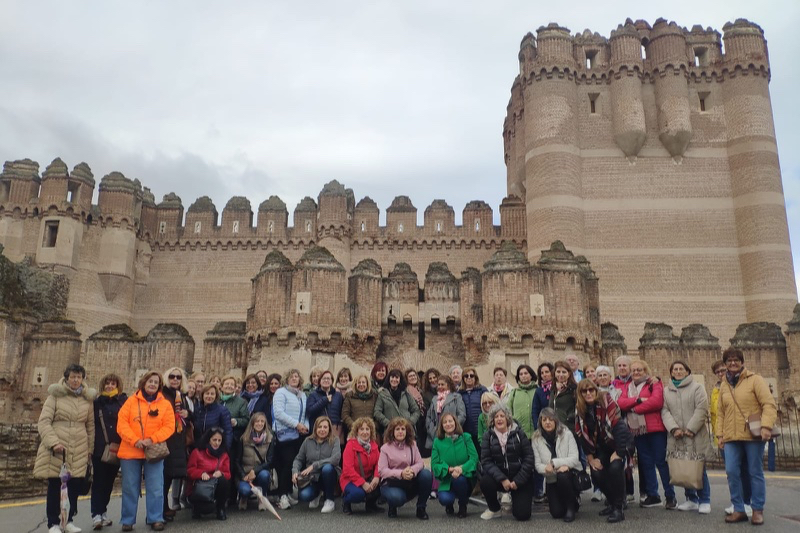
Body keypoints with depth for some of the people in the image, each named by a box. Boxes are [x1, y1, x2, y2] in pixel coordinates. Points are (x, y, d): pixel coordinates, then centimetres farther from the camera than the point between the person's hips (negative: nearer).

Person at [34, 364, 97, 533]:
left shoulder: (88, 398, 8)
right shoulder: (55, 395, -2)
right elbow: (44, 421, -7)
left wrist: (90, 449, 13)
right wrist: (53, 442, -19)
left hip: (79, 450, 3)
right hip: (57, 448, -3)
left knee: (75, 485, 5)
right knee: (55, 485, 2)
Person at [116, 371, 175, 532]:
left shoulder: (165, 404, 4)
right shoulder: (131, 401, 3)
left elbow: (169, 426, -2)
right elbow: (122, 423, -4)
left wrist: (152, 439, -16)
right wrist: (135, 440, -16)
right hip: (130, 451, 0)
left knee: (155, 488, 0)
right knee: (130, 488, 7)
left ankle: (156, 519, 9)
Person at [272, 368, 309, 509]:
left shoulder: (303, 395, 18)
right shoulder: (281, 392, -1)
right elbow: (278, 413, -12)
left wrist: (305, 426, -1)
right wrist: (296, 424, -14)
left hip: (299, 434, 6)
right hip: (285, 434, -6)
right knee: (287, 463, -13)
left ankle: (288, 493, 16)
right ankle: (283, 496, -9)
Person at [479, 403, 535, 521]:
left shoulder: (519, 433, -5)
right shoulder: (488, 435, -3)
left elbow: (529, 458, -7)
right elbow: (486, 461, -9)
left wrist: (518, 481, -14)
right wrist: (502, 479, -22)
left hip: (519, 478, -1)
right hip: (499, 477, 1)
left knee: (522, 514, -14)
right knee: (485, 481, -31)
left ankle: (514, 499, 24)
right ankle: (495, 509, 0)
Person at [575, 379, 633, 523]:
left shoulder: (607, 401, -21)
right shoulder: (579, 409, -7)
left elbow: (618, 426, -23)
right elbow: (582, 435, -4)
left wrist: (618, 452, -24)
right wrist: (591, 458, -6)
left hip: (618, 443, -4)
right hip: (600, 447, 5)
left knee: (615, 468, -26)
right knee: (597, 475, -9)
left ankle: (619, 507, -13)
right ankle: (612, 502, 18)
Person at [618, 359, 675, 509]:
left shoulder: (654, 383, 1)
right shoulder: (628, 387, 16)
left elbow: (657, 401, -16)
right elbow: (621, 402, 0)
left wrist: (635, 408, -11)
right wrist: (638, 400, -16)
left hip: (655, 428, -5)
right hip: (637, 429, 5)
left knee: (661, 461, -3)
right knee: (646, 463, 10)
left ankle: (670, 496, 6)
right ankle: (652, 496, 19)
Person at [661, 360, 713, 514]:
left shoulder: (697, 387, 4)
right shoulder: (666, 391, 14)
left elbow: (701, 409, -6)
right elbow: (665, 411, 4)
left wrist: (691, 429, -13)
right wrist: (674, 428, -11)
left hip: (695, 436, -3)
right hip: (676, 437, 3)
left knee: (699, 469, -1)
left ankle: (704, 501, 10)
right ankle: (691, 499, 17)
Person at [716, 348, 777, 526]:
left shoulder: (755, 380, -1)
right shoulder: (724, 386, 14)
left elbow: (769, 404, -10)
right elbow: (721, 413, 17)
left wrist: (766, 426, -21)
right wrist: (720, 434, 10)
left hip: (753, 436, -4)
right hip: (731, 437, 4)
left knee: (755, 473, 5)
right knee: (732, 472, -1)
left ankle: (758, 510, 17)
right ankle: (739, 509, 11)